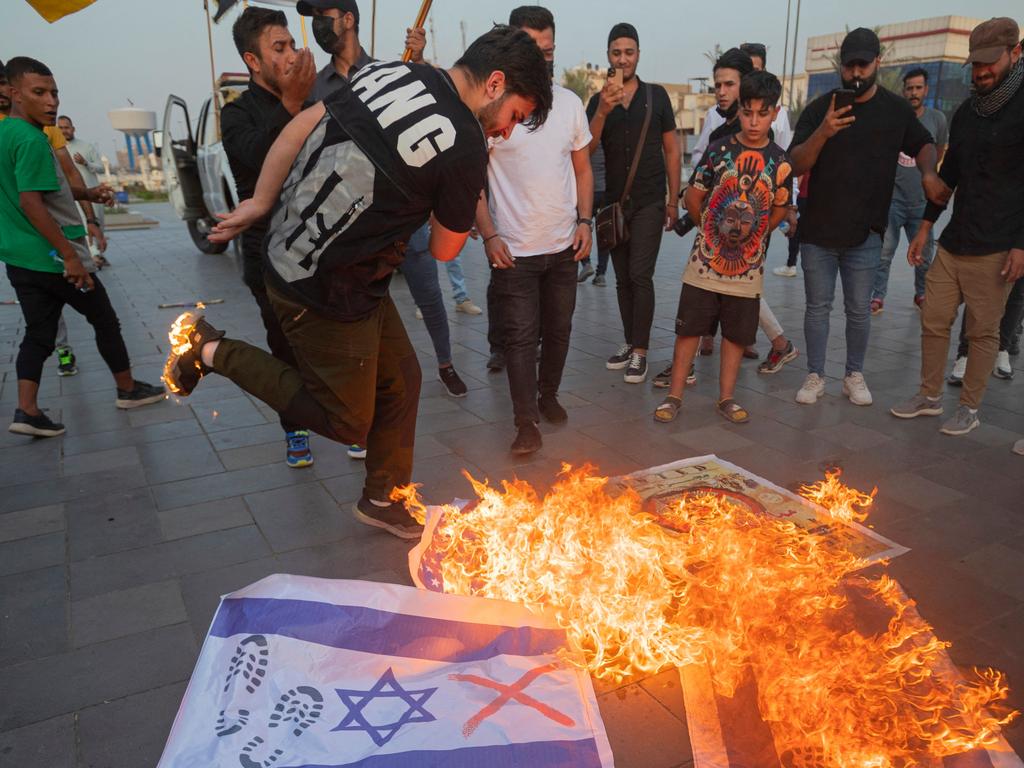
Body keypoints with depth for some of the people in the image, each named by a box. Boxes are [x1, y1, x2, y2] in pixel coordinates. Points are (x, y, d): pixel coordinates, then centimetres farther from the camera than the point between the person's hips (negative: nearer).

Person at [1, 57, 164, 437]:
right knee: (105, 320, 9)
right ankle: (128, 390, 22)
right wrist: (70, 255, -23)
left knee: (39, 333, 11)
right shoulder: (31, 138, -18)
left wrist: (86, 193, 17)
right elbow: (31, 202, -24)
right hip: (52, 257, -9)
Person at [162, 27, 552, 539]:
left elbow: (297, 129, 5)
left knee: (400, 380, 19)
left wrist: (262, 202, 11)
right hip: (325, 293, -9)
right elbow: (445, 249, -6)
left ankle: (383, 499, 35)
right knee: (346, 421, 12)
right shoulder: (465, 146, -18)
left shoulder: (390, 70, 3)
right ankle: (212, 351, 11)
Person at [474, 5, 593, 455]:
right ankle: (527, 422, 7)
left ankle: (548, 395, 36)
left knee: (558, 330, 14)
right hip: (514, 249, -4)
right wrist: (488, 235, -13)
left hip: (564, 246, 4)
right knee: (520, 336, -2)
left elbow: (582, 168, 13)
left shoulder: (570, 103, 6)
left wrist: (584, 220, 2)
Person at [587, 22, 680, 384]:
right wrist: (603, 110, -24)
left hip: (649, 203, -3)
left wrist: (673, 200, 1)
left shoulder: (656, 95, 1)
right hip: (614, 202, 3)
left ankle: (640, 353, -5)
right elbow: (587, 150, -9)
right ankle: (629, 343, 19)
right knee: (622, 279, 9)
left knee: (640, 276, -10)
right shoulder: (598, 101, 4)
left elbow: (671, 150, 4)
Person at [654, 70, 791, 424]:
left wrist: (750, 233, 7)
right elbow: (692, 198, 2)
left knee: (737, 333, 10)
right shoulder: (718, 150, -4)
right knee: (689, 328, 3)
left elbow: (780, 210, 10)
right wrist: (714, 229, 9)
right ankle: (675, 395, 13)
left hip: (747, 266, 1)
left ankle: (727, 397, 23)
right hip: (704, 261, -1)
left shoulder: (780, 162, -1)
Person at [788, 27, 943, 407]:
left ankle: (854, 375, 23)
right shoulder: (820, 108, -1)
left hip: (865, 234, 1)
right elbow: (796, 165, -8)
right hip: (818, 231, -1)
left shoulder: (896, 109, 4)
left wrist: (928, 172, -1)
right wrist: (822, 134, -26)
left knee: (859, 310, 8)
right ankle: (815, 376, 17)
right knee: (817, 307, 6)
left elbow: (923, 144, 20)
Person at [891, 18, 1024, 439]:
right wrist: (926, 226, 17)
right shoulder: (967, 110, 13)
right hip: (953, 241, 6)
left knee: (983, 331, 2)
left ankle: (969, 409, 14)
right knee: (933, 320, 9)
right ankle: (929, 396, 23)